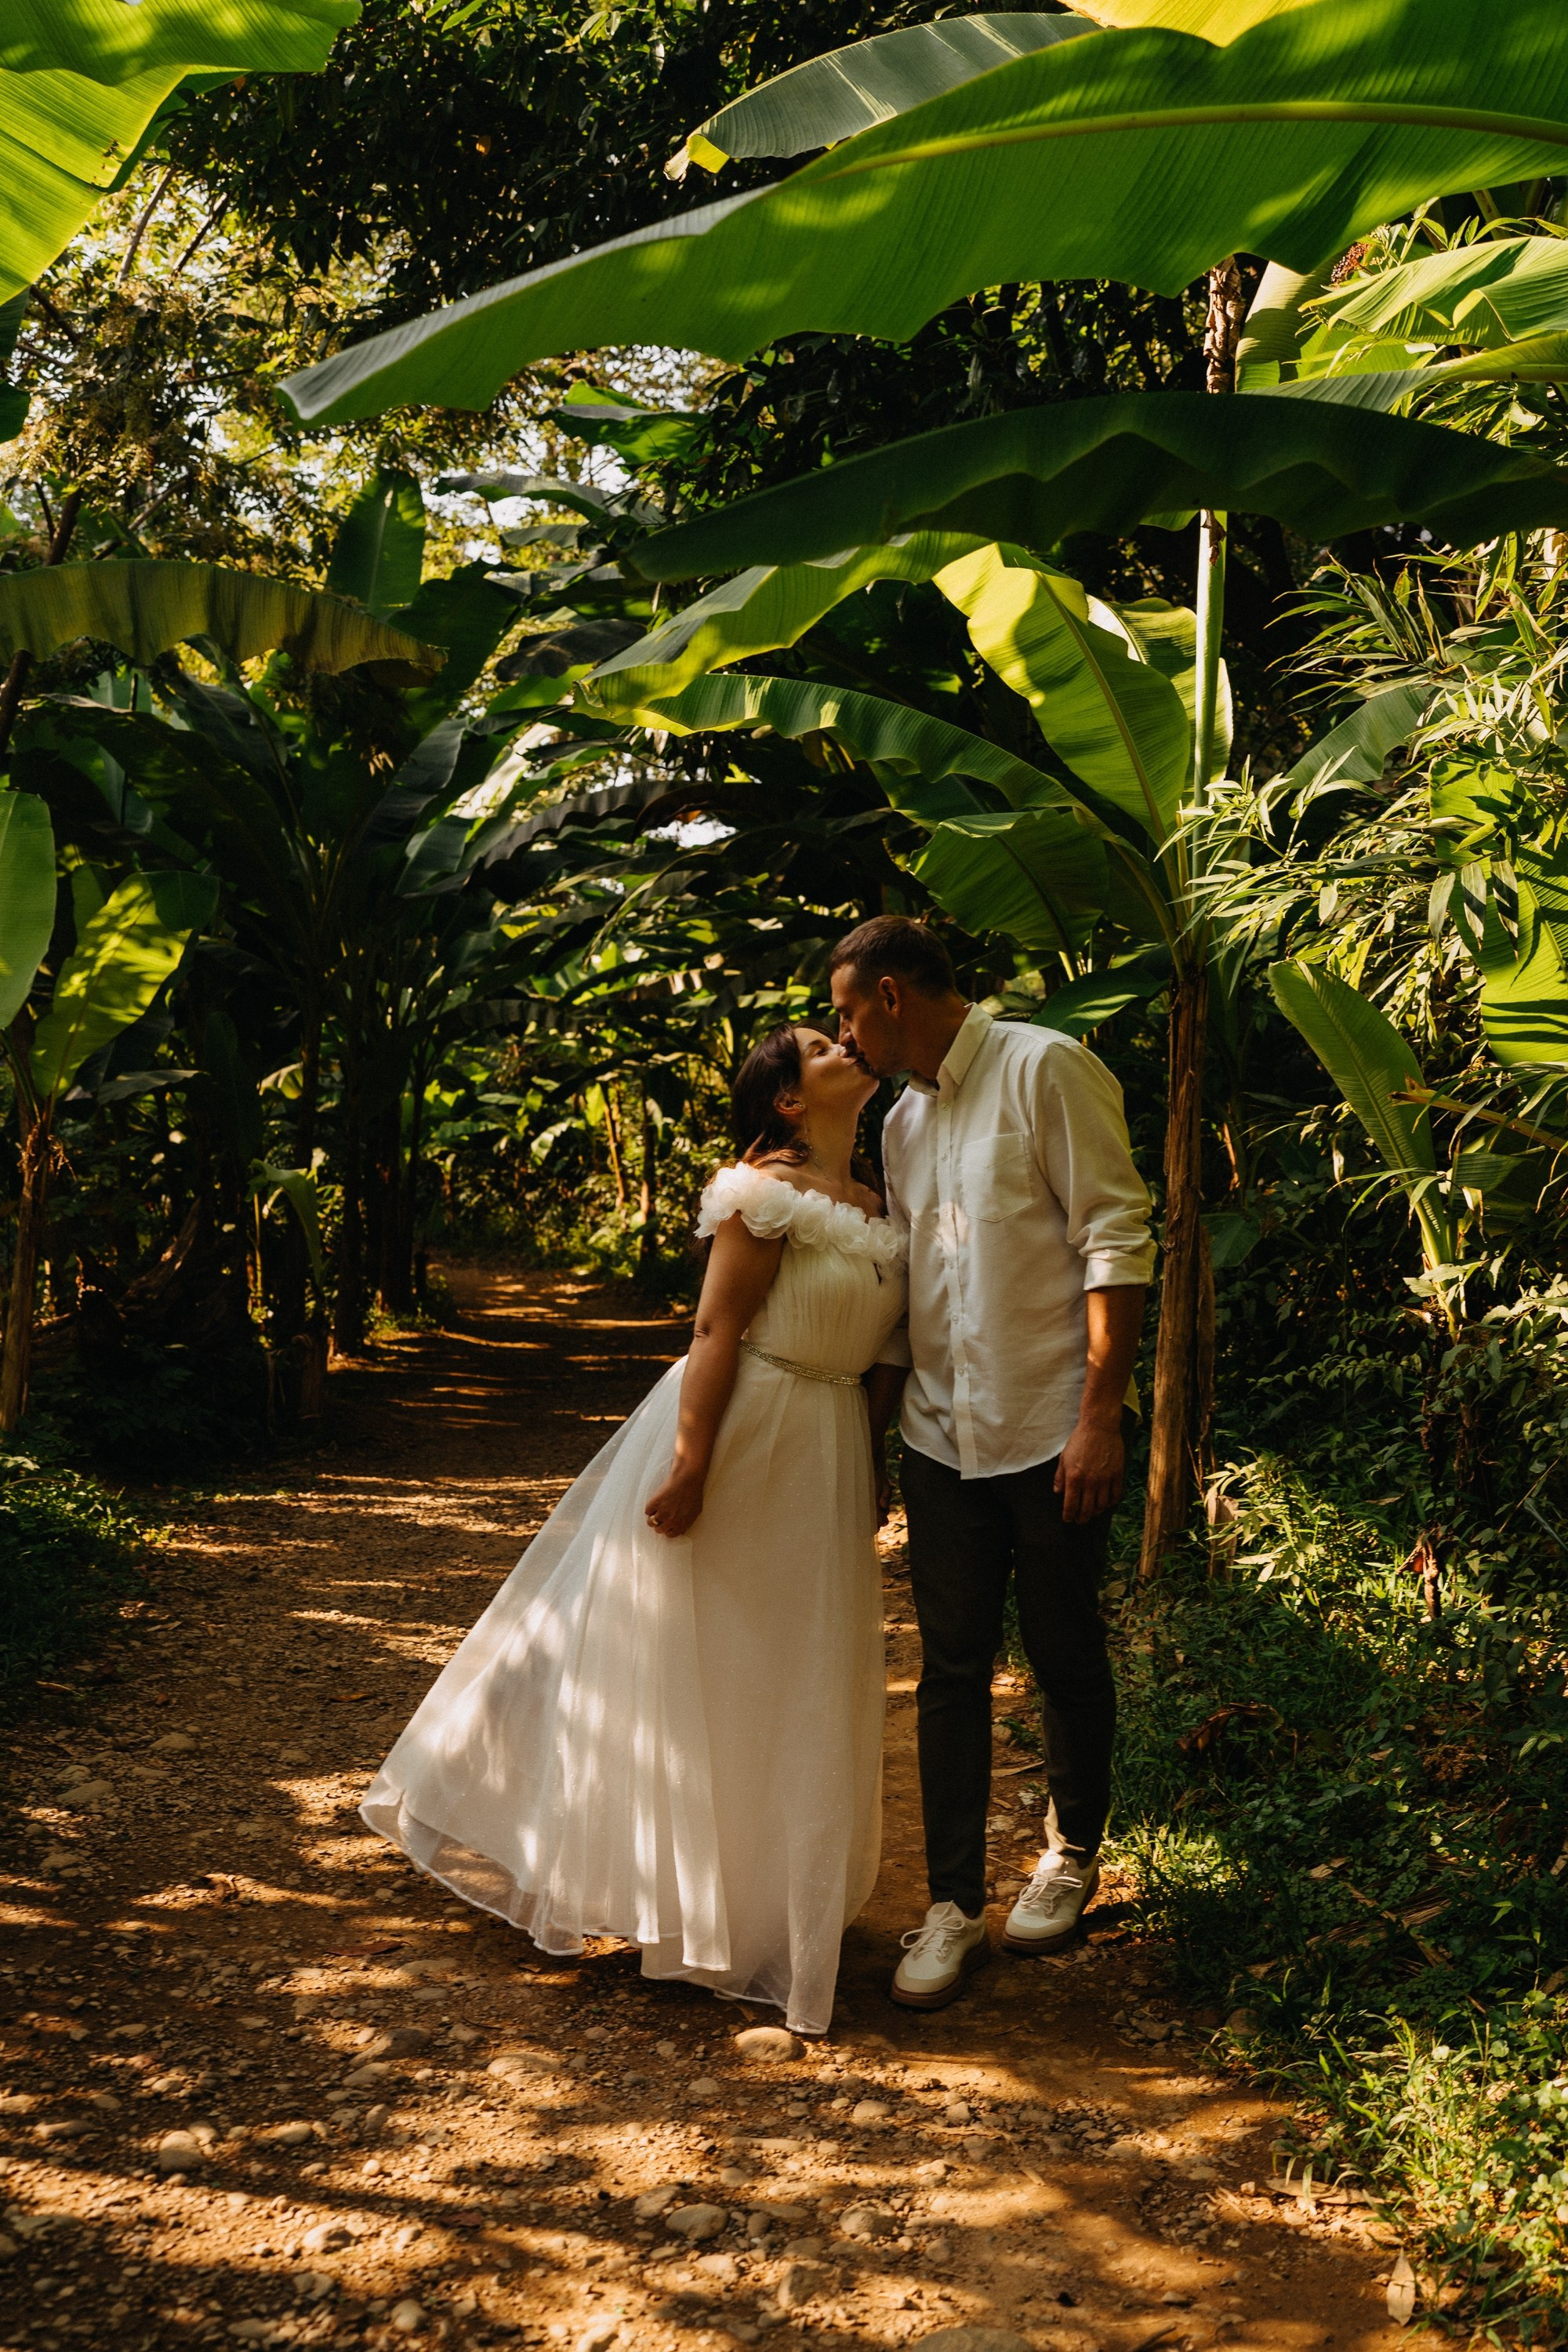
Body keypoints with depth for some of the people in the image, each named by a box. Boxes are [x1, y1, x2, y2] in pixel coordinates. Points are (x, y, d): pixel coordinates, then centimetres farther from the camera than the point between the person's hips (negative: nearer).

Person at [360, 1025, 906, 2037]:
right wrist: (689, 1464, -23)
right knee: (694, 1661, 4)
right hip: (738, 1432, -8)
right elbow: (716, 1333, -18)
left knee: (797, 1678, 15)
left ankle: (774, 1896, 30)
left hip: (826, 1457, 8)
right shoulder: (767, 1192, -14)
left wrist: (875, 1476, 14)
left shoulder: (878, 1206, 10)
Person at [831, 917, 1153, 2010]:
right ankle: (954, 1903, 13)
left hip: (1052, 1432, -6)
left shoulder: (1045, 1069, -9)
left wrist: (1101, 1414, -19)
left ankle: (1074, 1854, 30)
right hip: (944, 1435, 6)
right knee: (952, 1669, 5)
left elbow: (1118, 1240, -14)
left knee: (1067, 1659, 8)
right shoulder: (904, 1121, 14)